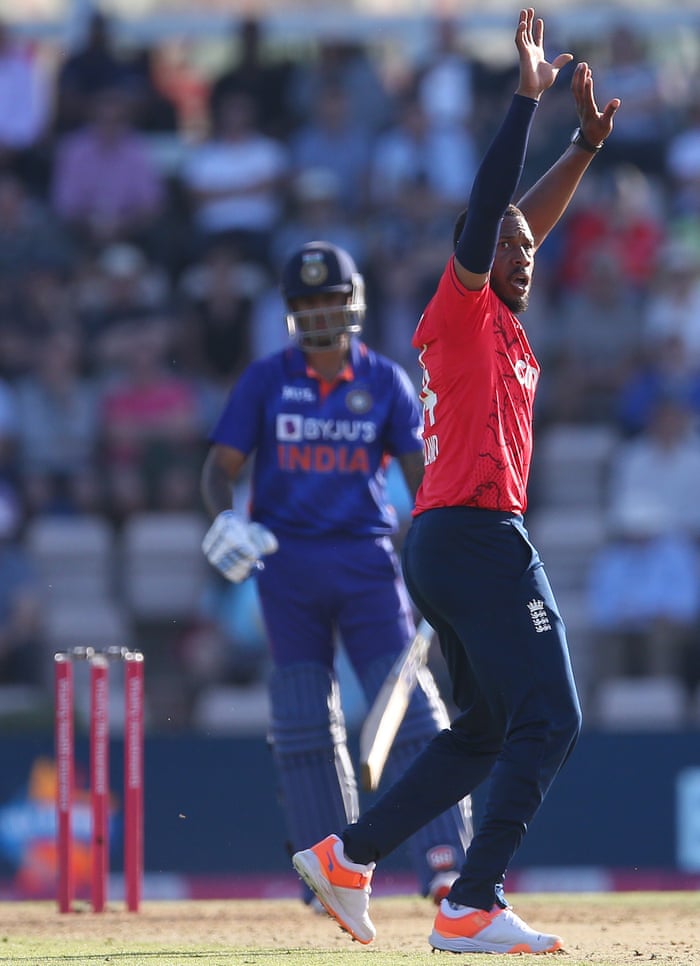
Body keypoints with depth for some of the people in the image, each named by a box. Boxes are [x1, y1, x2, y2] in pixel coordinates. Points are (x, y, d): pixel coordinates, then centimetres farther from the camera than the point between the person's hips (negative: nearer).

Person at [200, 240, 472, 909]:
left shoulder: (385, 382, 3)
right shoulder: (266, 379, 3)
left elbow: (420, 473, 3)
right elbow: (221, 465, 2)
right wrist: (224, 518, -18)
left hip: (365, 558, -1)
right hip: (287, 561, 1)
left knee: (407, 706, -10)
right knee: (303, 722, 2)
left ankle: (443, 860, -13)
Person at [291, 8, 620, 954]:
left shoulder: (498, 318, 19)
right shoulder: (461, 308, -4)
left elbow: (527, 216, 31)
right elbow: (486, 210, -16)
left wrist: (587, 142, 29)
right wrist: (526, 98, -17)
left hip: (444, 545, 10)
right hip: (478, 532, -10)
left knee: (488, 731, 16)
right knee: (548, 719, -12)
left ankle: (348, 857, 15)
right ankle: (471, 909, -17)